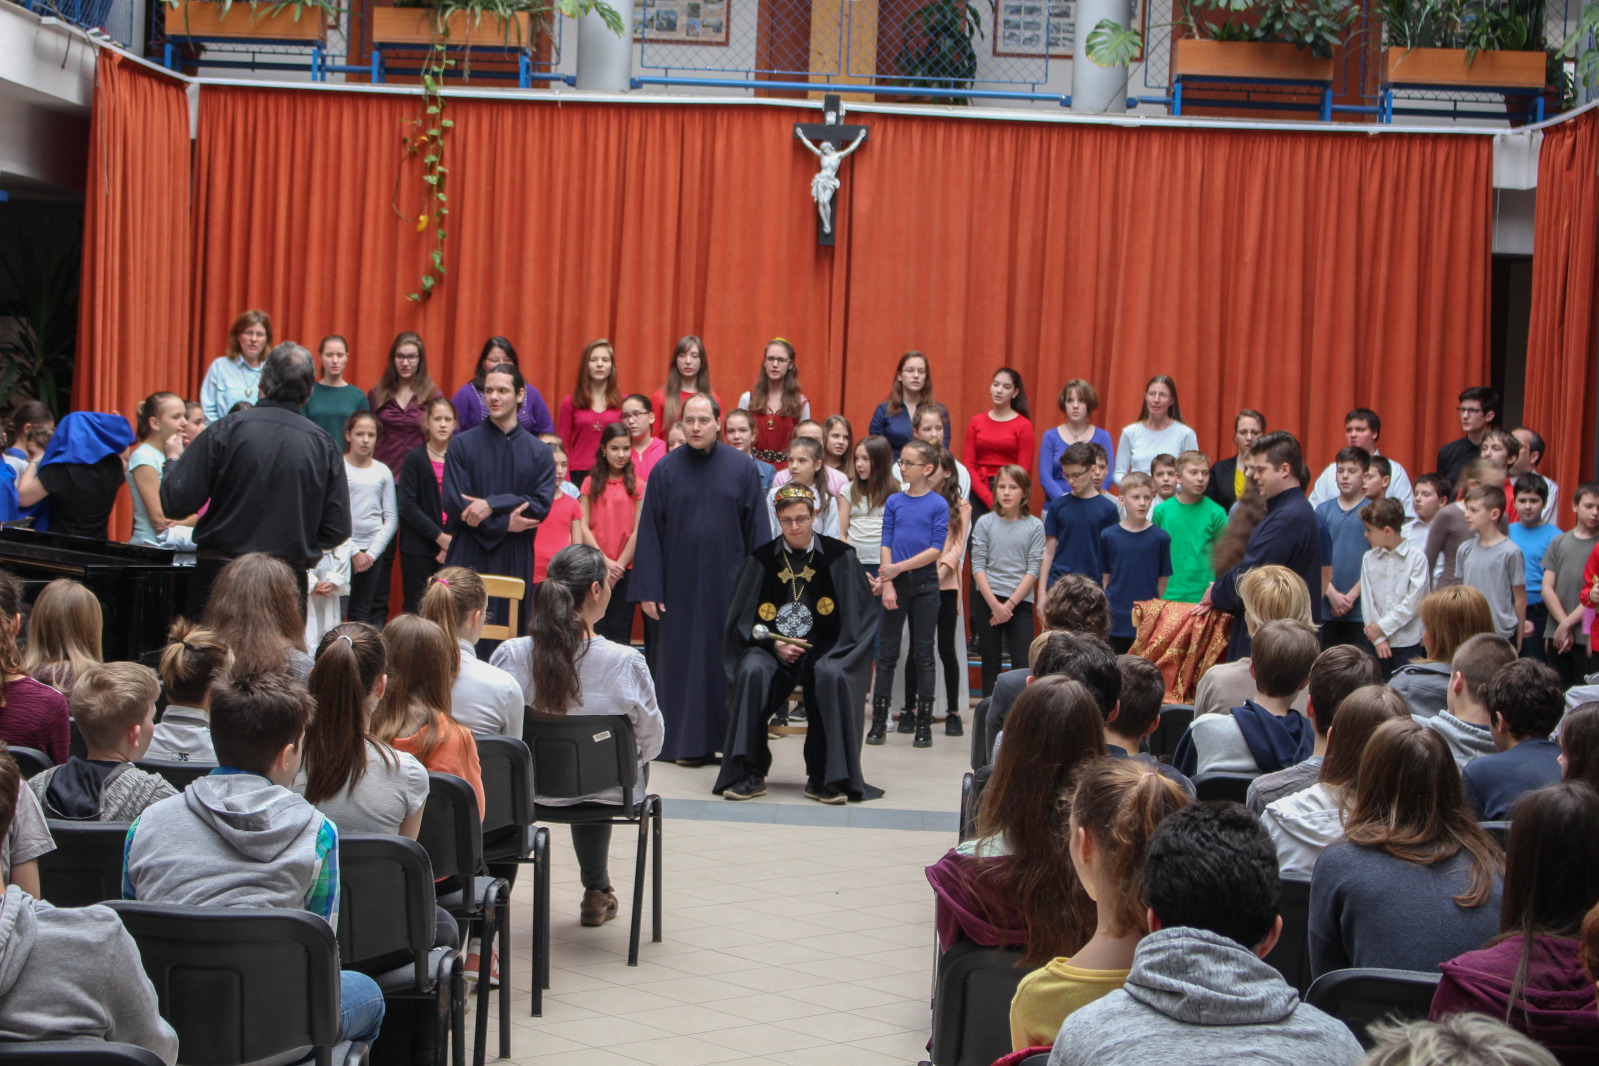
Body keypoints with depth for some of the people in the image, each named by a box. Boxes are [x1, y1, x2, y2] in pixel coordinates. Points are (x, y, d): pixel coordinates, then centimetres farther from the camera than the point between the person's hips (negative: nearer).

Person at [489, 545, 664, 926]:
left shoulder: (510, 655, -20)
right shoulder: (625, 663, -25)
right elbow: (652, 742, -12)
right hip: (609, 793, -2)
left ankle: (596, 889, 49)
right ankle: (597, 892, 46)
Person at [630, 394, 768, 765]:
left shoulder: (741, 467, 1)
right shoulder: (666, 470, 2)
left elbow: (757, 530, 3)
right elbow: (650, 533, 2)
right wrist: (648, 590, -3)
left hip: (729, 583, -1)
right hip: (681, 584, 1)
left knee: (729, 662, 1)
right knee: (683, 663, 4)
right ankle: (688, 743, 12)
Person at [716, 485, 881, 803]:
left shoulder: (839, 558, 3)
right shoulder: (761, 560, 7)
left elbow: (859, 615, 2)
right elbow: (743, 620, 8)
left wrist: (812, 650, -10)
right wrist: (774, 645, -11)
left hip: (823, 649, -1)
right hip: (771, 649, 1)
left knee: (832, 675, -35)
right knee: (752, 671, -32)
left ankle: (826, 778, -23)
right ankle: (749, 774, -22)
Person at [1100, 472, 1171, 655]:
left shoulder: (1160, 538, -1)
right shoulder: (1108, 535, 3)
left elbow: (1163, 581, 5)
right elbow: (1106, 578, 9)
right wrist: (1105, 612, 8)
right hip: (1116, 620, 1)